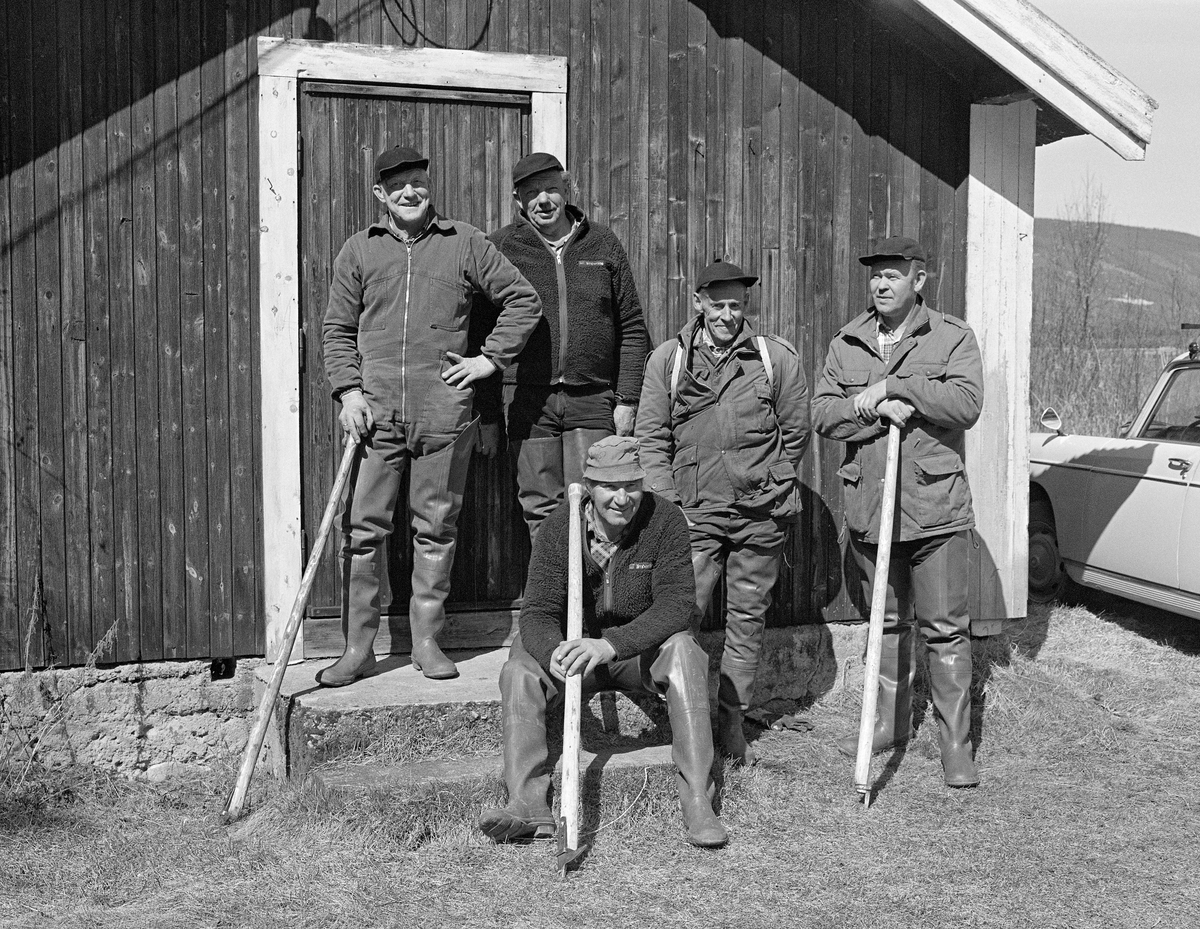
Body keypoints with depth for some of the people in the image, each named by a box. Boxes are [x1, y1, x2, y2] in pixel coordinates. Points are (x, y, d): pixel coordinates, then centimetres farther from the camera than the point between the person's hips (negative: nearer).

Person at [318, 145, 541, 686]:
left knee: (436, 528, 5)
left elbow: (524, 300, 12)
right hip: (375, 412, 1)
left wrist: (491, 358, 4)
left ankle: (427, 641, 16)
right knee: (362, 529, -1)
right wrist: (348, 389, -2)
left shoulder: (465, 244, 9)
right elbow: (337, 329, 11)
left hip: (444, 412, 0)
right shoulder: (359, 250, 11)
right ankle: (358, 647, 8)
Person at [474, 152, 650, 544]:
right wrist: (487, 414, 0)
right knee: (540, 512, 3)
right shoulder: (499, 248, 4)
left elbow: (632, 328, 11)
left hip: (593, 399, 1)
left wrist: (627, 399, 3)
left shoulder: (602, 243, 9)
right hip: (527, 400, 0)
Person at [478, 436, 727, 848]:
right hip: (575, 644, 2)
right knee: (519, 669, -25)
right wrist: (554, 652, -42)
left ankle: (698, 802, -33)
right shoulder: (558, 527, -13)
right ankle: (528, 803, -31)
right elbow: (538, 611, -16)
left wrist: (610, 644, -42)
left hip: (643, 649, -1)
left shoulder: (664, 520, -17)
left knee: (683, 651, -32)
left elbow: (674, 604, -25)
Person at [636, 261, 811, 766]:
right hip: (694, 513, 0)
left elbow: (796, 431, 10)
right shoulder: (667, 358, 3)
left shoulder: (776, 356, 2)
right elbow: (651, 437, 3)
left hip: (761, 514, 1)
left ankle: (731, 718, 19)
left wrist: (769, 485, 9)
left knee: (748, 616, 7)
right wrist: (668, 503, -4)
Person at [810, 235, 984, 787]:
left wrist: (891, 386, -18)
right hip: (868, 507, 4)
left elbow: (967, 404, -16)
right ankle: (891, 722, 30)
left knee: (945, 629, -1)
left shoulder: (952, 338, -1)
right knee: (886, 623, 16)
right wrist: (876, 410, -17)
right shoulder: (846, 344, 9)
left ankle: (956, 744, 7)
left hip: (935, 508, -4)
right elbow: (822, 413, 0)